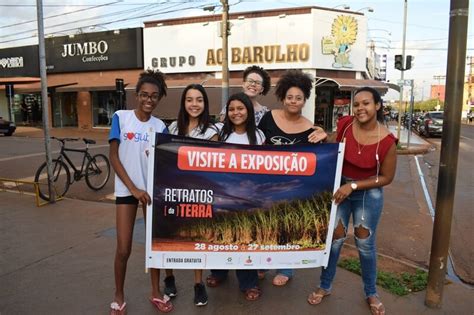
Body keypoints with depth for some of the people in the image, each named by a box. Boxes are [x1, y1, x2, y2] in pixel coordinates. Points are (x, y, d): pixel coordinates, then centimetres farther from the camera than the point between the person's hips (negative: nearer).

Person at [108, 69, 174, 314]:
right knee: (123, 249, 0)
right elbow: (113, 156, -8)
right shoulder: (121, 117, -6)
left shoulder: (160, 127, 1)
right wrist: (133, 188, -13)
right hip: (126, 189, -2)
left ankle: (156, 293, 28)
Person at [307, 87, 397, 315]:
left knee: (365, 245, 10)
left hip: (368, 194, -2)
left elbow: (386, 177, -12)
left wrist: (353, 185, -18)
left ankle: (371, 293, 35)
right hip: (340, 187, 2)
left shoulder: (386, 140, -20)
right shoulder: (345, 124, -12)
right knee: (334, 239, 9)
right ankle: (325, 287, 29)